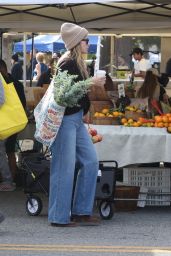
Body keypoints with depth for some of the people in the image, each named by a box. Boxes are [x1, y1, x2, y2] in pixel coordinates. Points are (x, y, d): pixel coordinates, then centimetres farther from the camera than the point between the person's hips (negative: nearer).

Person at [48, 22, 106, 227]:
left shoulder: (77, 63, 14)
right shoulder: (68, 64, -14)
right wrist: (90, 83, -18)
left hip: (76, 119, 10)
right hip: (65, 119, -10)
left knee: (91, 162, 9)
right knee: (65, 168, -5)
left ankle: (81, 212, 15)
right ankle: (59, 217, 1)